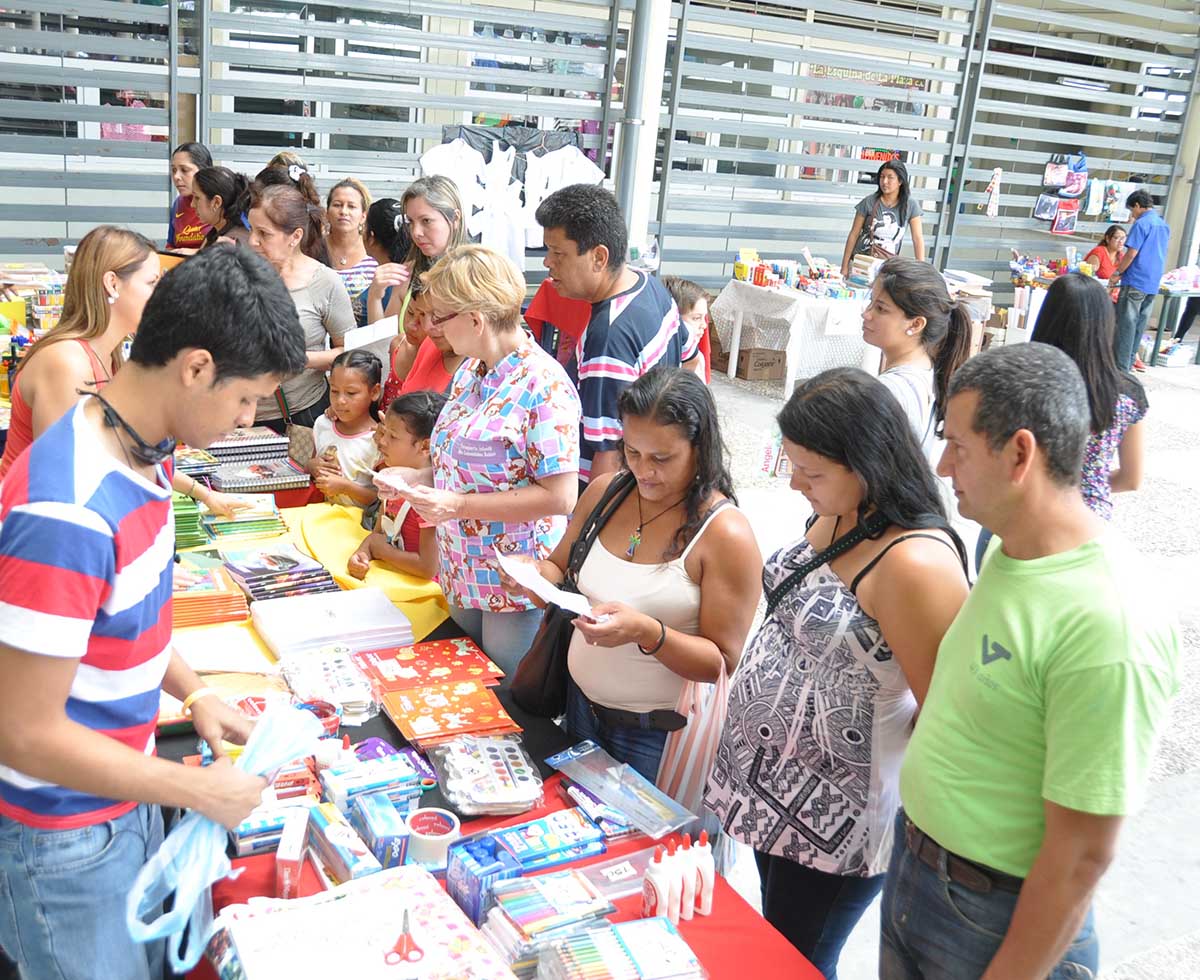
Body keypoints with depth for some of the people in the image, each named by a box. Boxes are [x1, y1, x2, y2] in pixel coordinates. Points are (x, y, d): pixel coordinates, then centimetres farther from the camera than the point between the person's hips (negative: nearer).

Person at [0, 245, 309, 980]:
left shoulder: (144, 453, -3)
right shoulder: (69, 512, -33)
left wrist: (192, 691, 3)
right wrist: (197, 791, -19)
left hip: (126, 800, 8)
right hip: (65, 838, -8)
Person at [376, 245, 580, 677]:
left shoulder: (544, 386, -21)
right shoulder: (469, 371, 7)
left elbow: (559, 496, -23)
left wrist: (458, 505, -23)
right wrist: (416, 479, 1)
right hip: (463, 573, 8)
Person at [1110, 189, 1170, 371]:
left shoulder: (1141, 224, -10)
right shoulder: (1164, 226, 15)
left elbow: (1131, 254, -15)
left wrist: (1117, 274, -4)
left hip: (1135, 282, -8)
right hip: (1153, 284, 8)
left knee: (1125, 325, -5)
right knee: (1139, 325, 11)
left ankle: (1120, 368, -5)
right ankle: (1129, 361, 15)